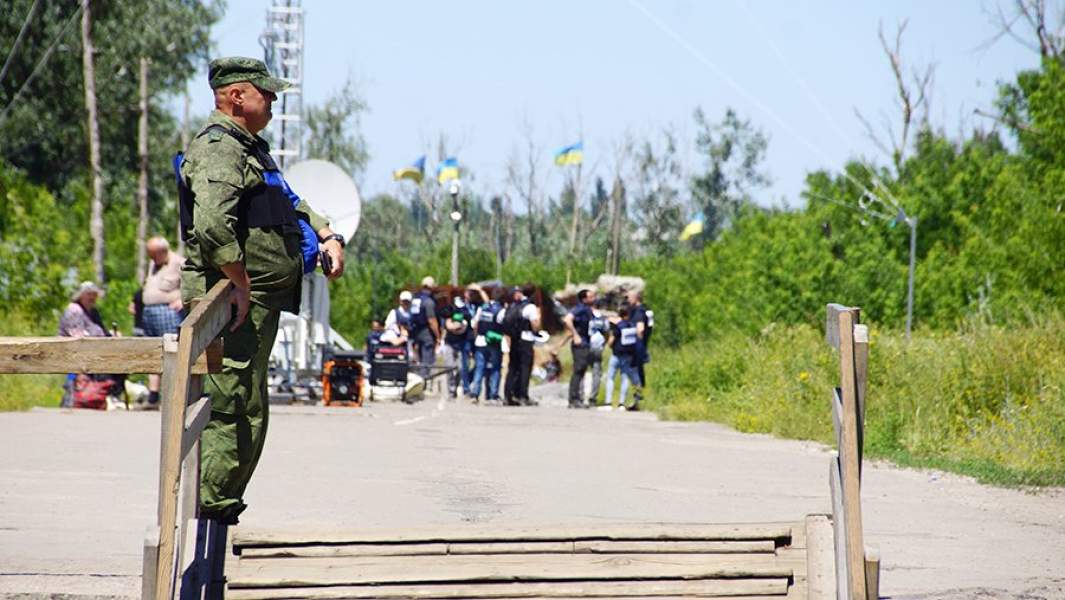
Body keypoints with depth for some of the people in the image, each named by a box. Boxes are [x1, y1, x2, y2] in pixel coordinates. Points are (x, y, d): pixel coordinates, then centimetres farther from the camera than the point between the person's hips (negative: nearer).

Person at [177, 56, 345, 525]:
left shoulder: (250, 148, 23)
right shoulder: (218, 149, -13)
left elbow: (290, 204, 35)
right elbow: (212, 225, -28)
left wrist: (327, 235, 17)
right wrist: (240, 284, -24)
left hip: (259, 302, 11)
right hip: (235, 301, -11)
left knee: (247, 413, 13)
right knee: (236, 410, -11)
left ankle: (223, 507, 19)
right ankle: (214, 510, -10)